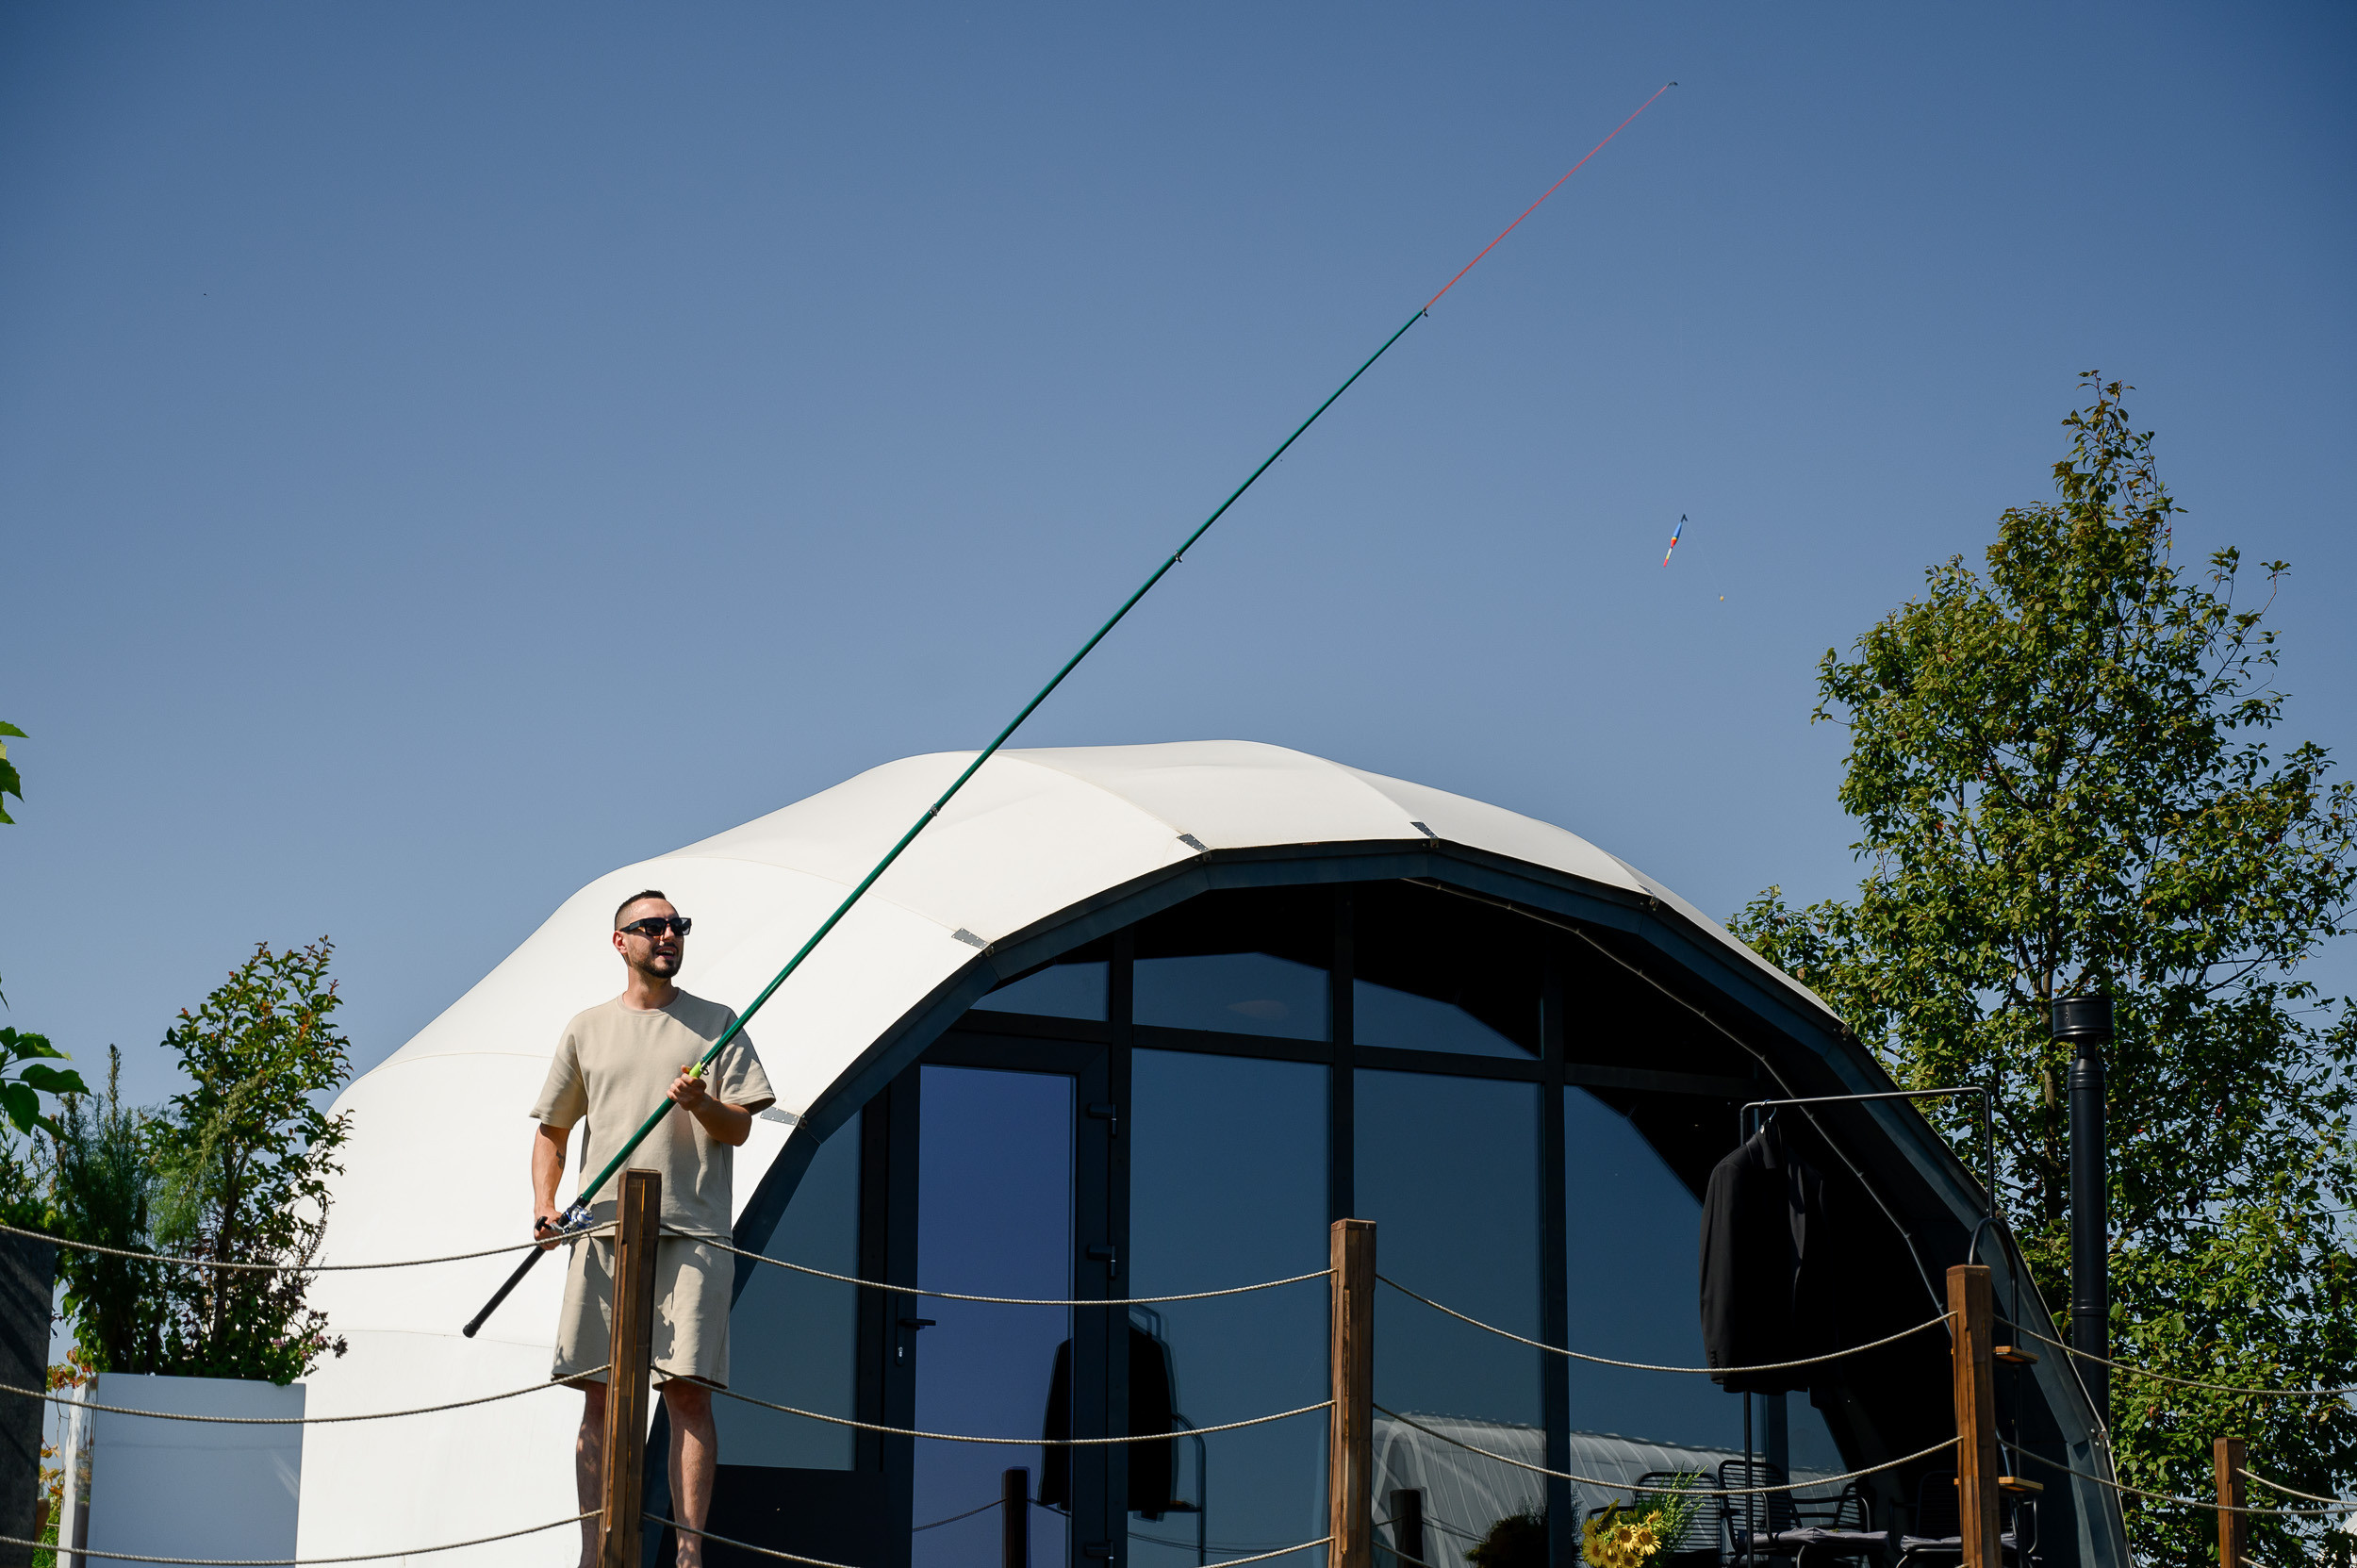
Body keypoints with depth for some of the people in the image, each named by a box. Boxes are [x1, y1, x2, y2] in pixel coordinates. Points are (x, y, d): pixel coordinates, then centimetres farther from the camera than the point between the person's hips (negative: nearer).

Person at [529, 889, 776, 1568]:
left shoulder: (716, 1023, 12)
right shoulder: (587, 1029, 16)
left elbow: (740, 1129, 7)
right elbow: (551, 1130, 20)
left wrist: (701, 1104, -15)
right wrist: (545, 1204, 4)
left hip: (693, 1232, -2)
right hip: (603, 1231, 2)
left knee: (688, 1389, -10)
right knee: (599, 1396, 1)